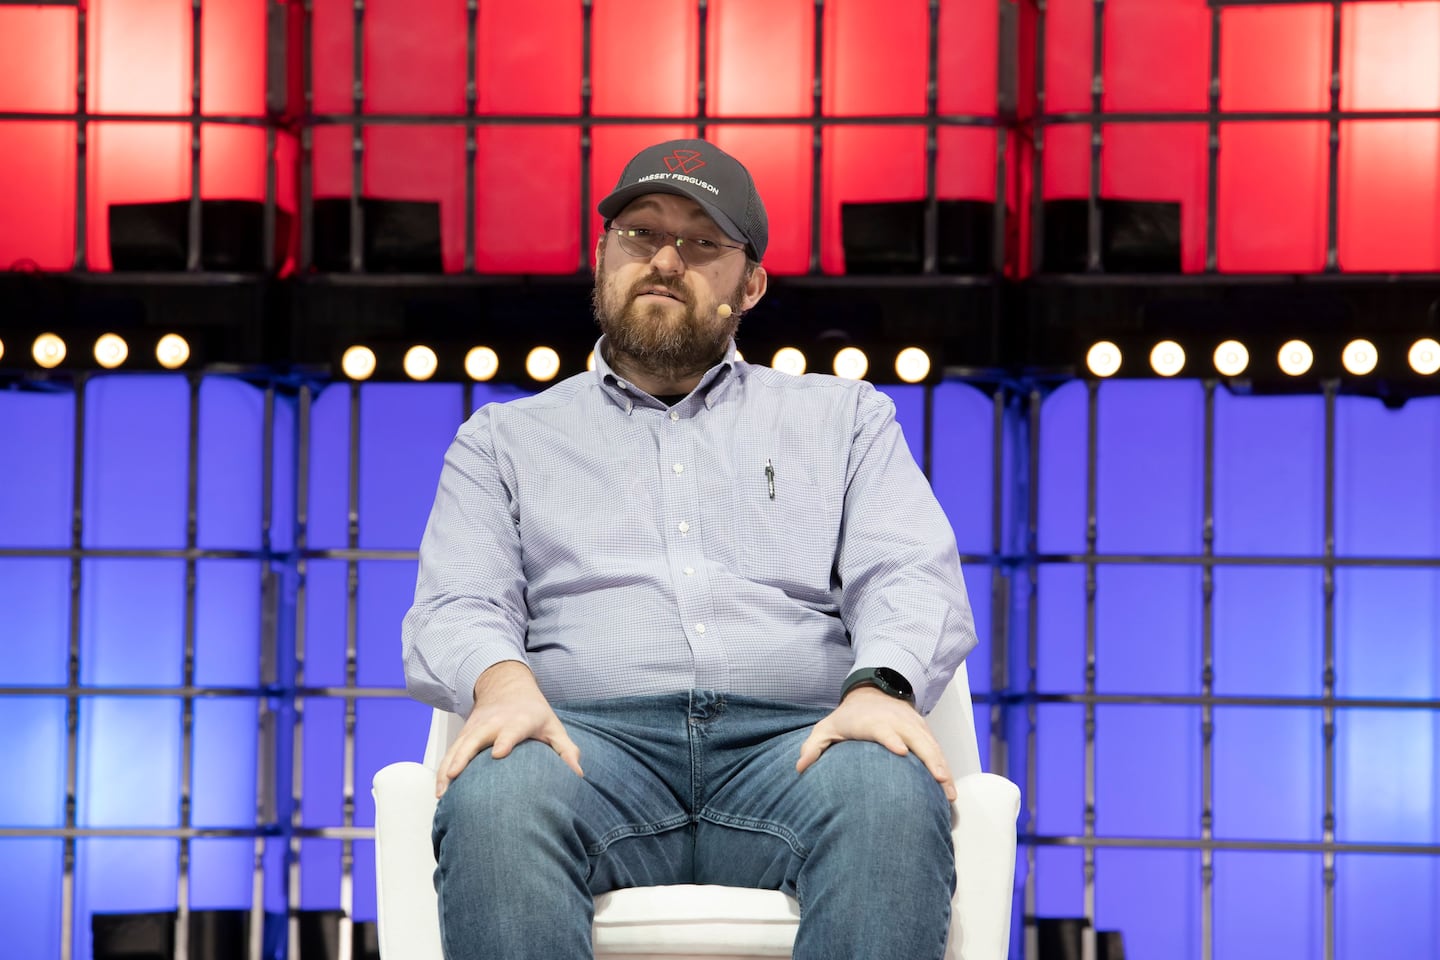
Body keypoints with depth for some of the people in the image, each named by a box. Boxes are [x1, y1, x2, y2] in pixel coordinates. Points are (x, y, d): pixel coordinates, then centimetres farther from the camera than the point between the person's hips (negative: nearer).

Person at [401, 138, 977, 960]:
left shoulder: (846, 419, 27)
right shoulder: (506, 440, 27)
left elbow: (913, 580, 10)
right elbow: (456, 609, 11)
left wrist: (880, 686, -15)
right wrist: (503, 680, -16)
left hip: (792, 739, 0)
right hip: (596, 739, 0)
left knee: (890, 797, -38)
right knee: (495, 799, -38)